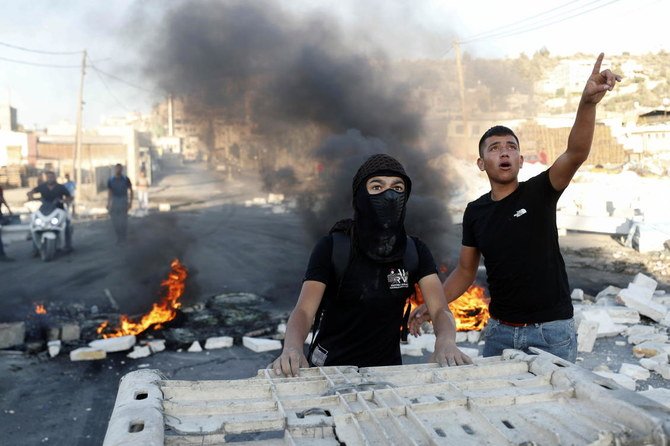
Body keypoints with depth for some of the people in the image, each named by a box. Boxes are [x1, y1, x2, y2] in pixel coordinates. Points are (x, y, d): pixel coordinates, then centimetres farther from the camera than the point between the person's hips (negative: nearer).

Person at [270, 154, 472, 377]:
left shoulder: (415, 251, -2)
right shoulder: (331, 247, -12)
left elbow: (440, 310, -12)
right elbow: (304, 310, -21)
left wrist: (446, 340, -36)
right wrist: (292, 348, -43)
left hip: (388, 368, 3)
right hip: (331, 368, -2)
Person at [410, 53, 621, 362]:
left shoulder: (539, 192, -7)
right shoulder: (475, 212, 2)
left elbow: (576, 153, -25)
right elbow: (465, 270, 11)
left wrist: (588, 101, -41)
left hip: (551, 330, -3)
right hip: (500, 330, 3)